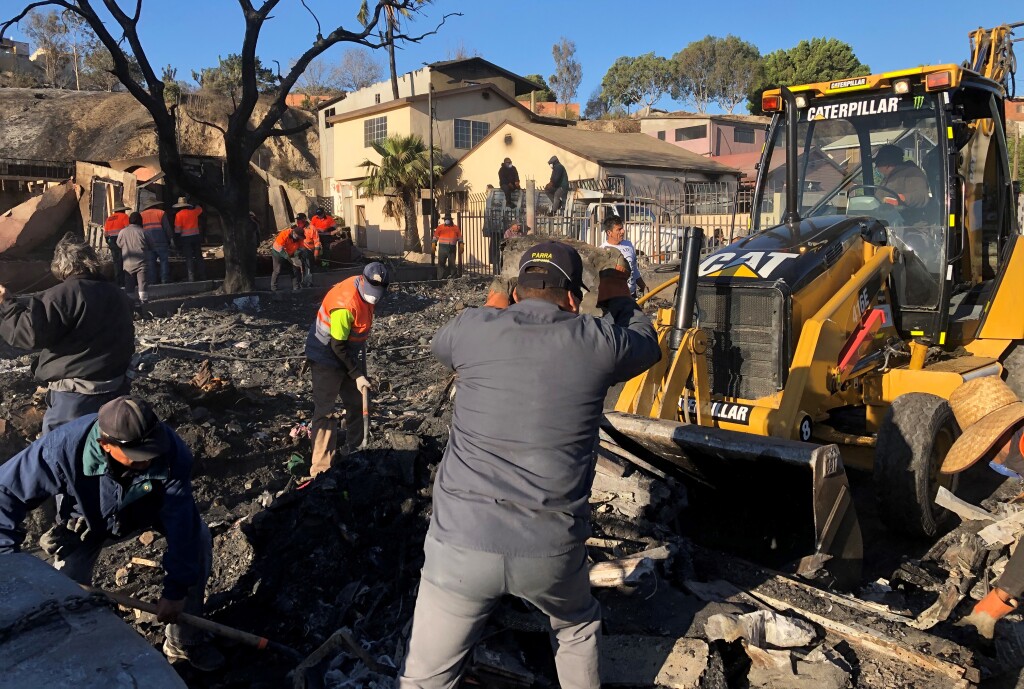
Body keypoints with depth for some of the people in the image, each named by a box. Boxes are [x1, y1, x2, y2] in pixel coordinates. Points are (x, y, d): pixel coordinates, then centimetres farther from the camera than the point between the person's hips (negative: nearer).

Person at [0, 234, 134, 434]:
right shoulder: (117, 292, 11)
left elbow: (32, 332, -18)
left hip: (77, 393, -7)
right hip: (115, 387, 7)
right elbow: (127, 337, 21)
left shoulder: (63, 294, -14)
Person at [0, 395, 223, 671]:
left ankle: (183, 640, 0)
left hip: (146, 505, 1)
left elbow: (181, 523, -33)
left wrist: (175, 588, -29)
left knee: (197, 535, -17)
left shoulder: (170, 450, -38)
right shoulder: (63, 449, -40)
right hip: (87, 518, 0)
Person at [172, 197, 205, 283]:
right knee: (198, 257, 10)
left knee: (189, 258, -2)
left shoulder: (179, 214, -6)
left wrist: (177, 240, -2)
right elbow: (200, 208, 29)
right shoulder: (193, 211, 5)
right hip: (196, 236, 3)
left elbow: (177, 229, -7)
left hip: (185, 238, -3)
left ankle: (191, 277, -7)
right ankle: (203, 276, 8)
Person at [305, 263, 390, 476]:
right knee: (325, 410, -5)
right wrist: (357, 376, -22)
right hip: (327, 357, -9)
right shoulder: (345, 304, -33)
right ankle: (321, 467, 1)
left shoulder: (367, 290, -6)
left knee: (358, 404, 15)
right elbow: (338, 346, -26)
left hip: (351, 353, 9)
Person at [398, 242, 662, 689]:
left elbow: (441, 344, 23)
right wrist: (617, 294, 36)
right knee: (579, 629, 33)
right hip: (552, 550, 1)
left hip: (462, 543, 0)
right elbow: (645, 343, 20)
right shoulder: (594, 342, -3)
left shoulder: (475, 330, -2)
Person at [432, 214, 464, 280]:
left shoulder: (456, 228, 11)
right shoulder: (440, 227, 6)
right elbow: (435, 236, 6)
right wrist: (434, 244, -3)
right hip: (442, 247, -1)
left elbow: (459, 238, 12)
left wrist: (461, 245, 4)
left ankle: (452, 278, 11)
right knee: (441, 263, -5)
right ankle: (440, 278, -4)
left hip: (452, 248, 2)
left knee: (452, 264, 5)